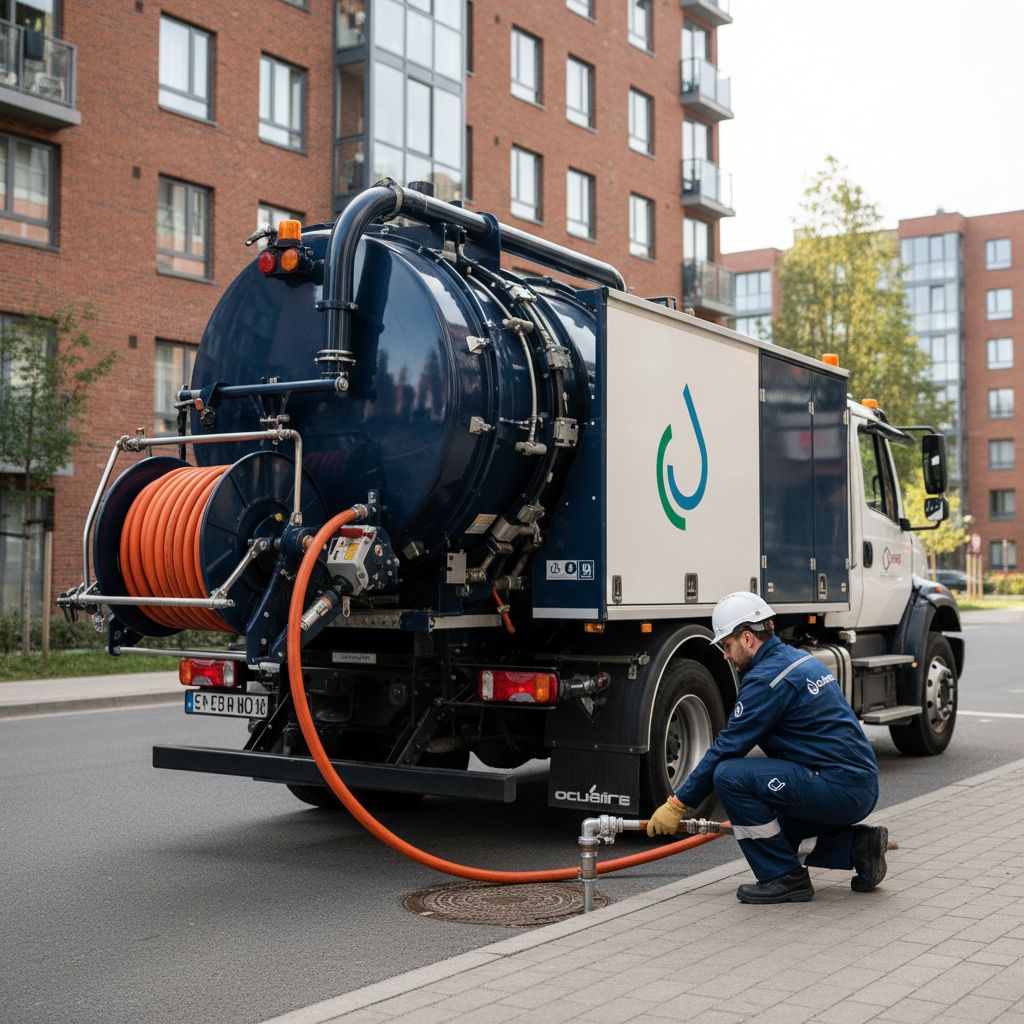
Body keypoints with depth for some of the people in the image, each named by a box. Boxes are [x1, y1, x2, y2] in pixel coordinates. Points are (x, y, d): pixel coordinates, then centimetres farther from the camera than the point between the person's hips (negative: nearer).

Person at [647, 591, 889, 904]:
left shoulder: (766, 678, -15)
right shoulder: (800, 658, 15)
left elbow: (727, 749, -13)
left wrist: (677, 804, -4)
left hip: (838, 789, -10)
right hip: (861, 788, 10)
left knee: (728, 776, -15)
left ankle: (785, 878, -7)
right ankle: (858, 846, 15)